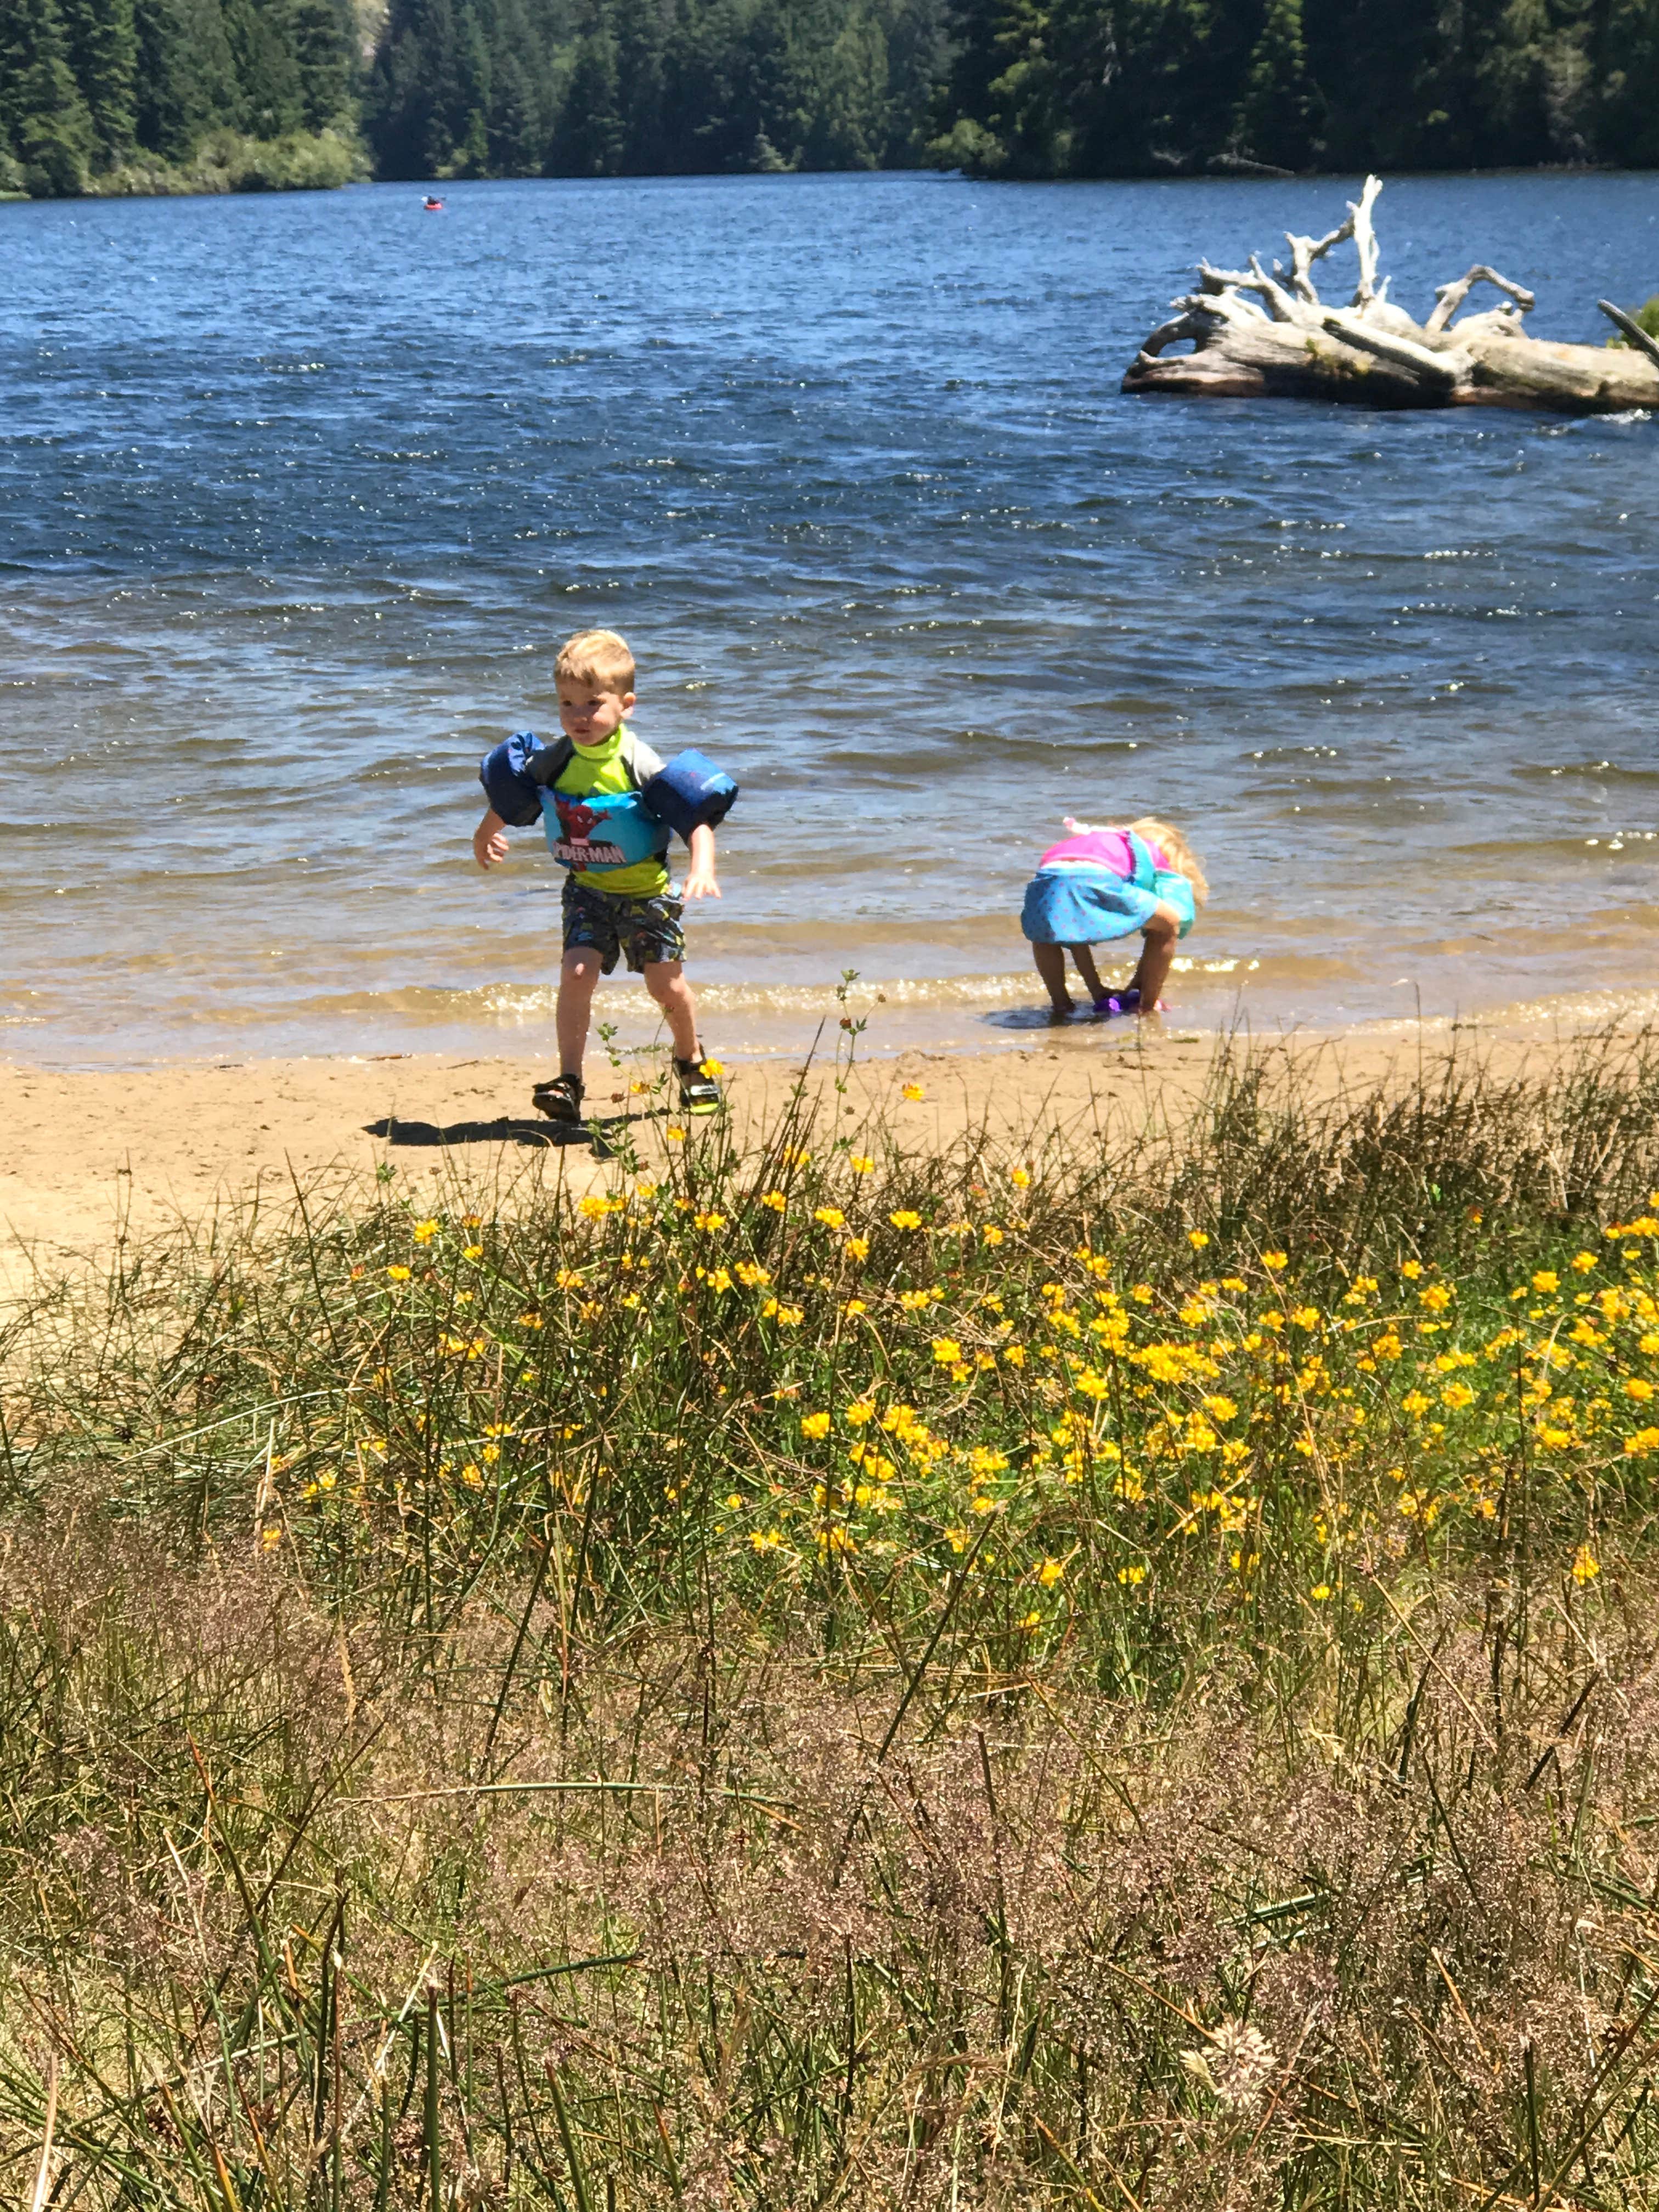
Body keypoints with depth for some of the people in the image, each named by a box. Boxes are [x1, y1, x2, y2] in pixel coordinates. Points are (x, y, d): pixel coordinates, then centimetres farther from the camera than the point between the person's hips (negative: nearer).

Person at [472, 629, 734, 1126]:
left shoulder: (640, 766, -23)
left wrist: (702, 869, -38)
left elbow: (698, 818, -22)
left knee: (666, 985, 5)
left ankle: (691, 1059, 35)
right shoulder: (553, 762, -10)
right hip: (587, 892, 2)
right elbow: (511, 797, 12)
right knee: (577, 972, -17)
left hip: (647, 890, -2)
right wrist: (487, 834, 28)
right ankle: (568, 1080, -14)